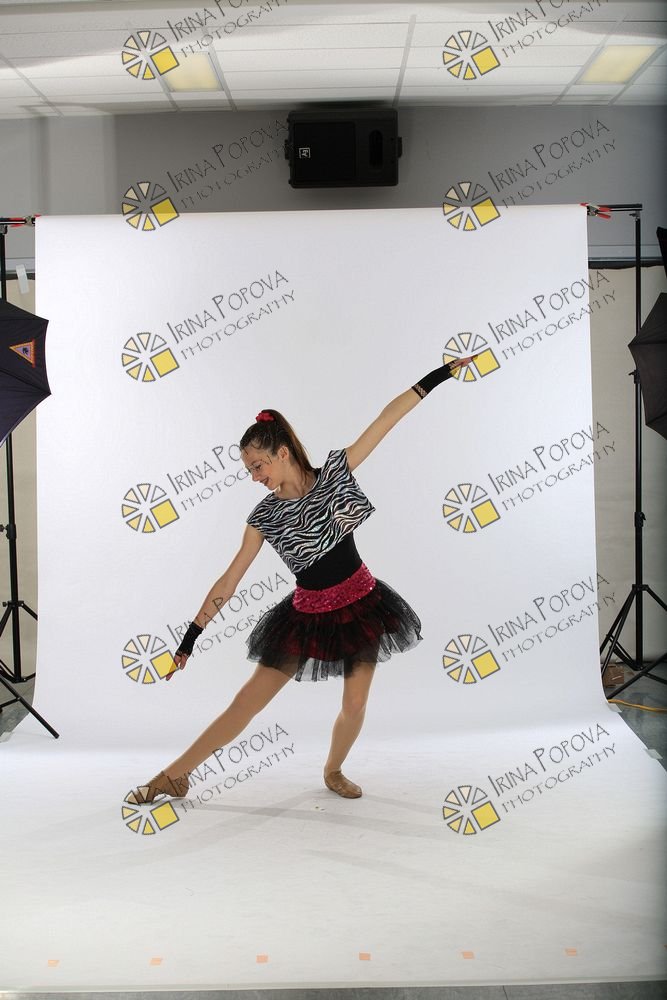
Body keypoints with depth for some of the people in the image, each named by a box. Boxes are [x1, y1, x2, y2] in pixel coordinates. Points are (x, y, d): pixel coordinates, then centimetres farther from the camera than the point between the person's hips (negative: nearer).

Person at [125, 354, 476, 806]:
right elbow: (228, 581, -6)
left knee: (355, 704, 3)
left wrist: (441, 373, -9)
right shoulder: (265, 515, -9)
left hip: (361, 604, 1)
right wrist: (189, 639, -7)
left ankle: (333, 771, 33)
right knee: (247, 702, -2)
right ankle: (173, 775, 8)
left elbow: (389, 417, -9)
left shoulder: (335, 472, -9)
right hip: (307, 615, -1)